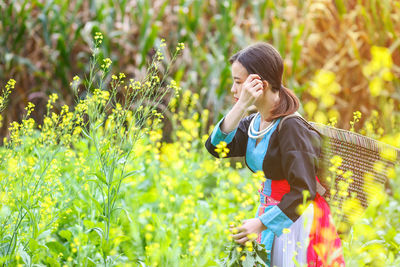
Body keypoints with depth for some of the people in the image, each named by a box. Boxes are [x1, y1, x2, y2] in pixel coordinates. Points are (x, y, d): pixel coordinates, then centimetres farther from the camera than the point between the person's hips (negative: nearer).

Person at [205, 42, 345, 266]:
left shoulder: (290, 127, -19)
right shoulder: (253, 123, 5)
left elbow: (303, 191, -23)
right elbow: (216, 147, -10)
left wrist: (261, 223, -23)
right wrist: (242, 106, -18)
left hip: (296, 221, -8)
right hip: (271, 213, 8)